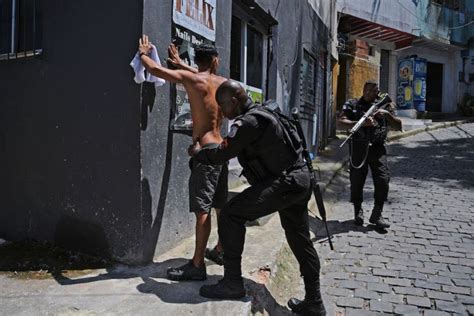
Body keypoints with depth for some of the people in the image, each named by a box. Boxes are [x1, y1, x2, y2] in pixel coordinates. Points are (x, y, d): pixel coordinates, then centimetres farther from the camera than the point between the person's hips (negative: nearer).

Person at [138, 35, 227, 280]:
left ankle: (197, 265, -3)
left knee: (202, 209, -7)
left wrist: (143, 53, 13)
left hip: (206, 149, -7)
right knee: (220, 205, 18)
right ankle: (222, 249, 34)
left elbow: (154, 69, -8)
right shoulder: (223, 82, 12)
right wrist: (179, 62, 39)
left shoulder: (191, 78, -7)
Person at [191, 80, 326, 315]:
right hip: (299, 179, 10)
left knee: (230, 215, -7)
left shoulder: (248, 121, -15)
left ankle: (233, 282, 2)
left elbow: (222, 154, -13)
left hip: (284, 183, -10)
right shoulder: (260, 112, 16)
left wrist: (196, 152, 3)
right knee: (301, 241, 15)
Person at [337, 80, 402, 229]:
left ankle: (376, 214, 6)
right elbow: (341, 121, -10)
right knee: (357, 181, 2)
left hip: (377, 148, 2)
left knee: (383, 180, -7)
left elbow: (398, 126, 12)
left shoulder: (383, 106, 15)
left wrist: (387, 114, -6)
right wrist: (362, 123, -20)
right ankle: (358, 212, 21)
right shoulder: (352, 105, 6)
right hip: (359, 147, -2)